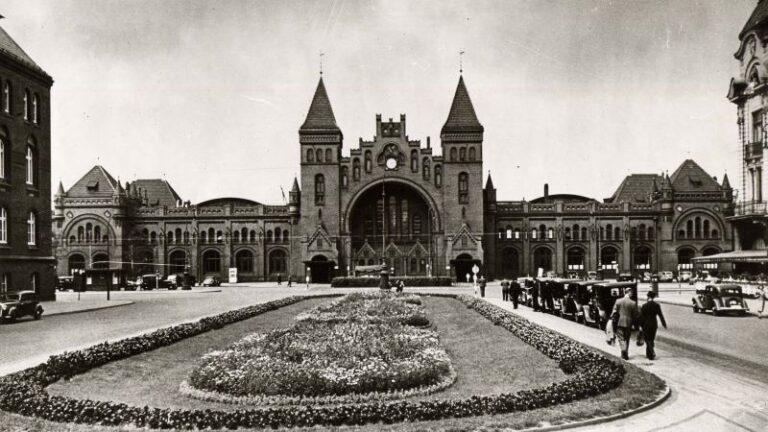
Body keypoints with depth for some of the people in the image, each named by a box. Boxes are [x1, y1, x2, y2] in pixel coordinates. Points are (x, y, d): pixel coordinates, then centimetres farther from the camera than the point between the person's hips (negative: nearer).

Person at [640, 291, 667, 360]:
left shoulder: (644, 306, -11)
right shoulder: (657, 305, -2)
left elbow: (642, 316, -9)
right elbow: (660, 315, -1)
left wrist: (641, 325, -2)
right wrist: (664, 324, 6)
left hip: (646, 324, -3)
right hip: (654, 324, 3)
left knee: (647, 339, 3)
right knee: (651, 339, 14)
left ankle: (652, 352, -17)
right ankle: (649, 354, 21)